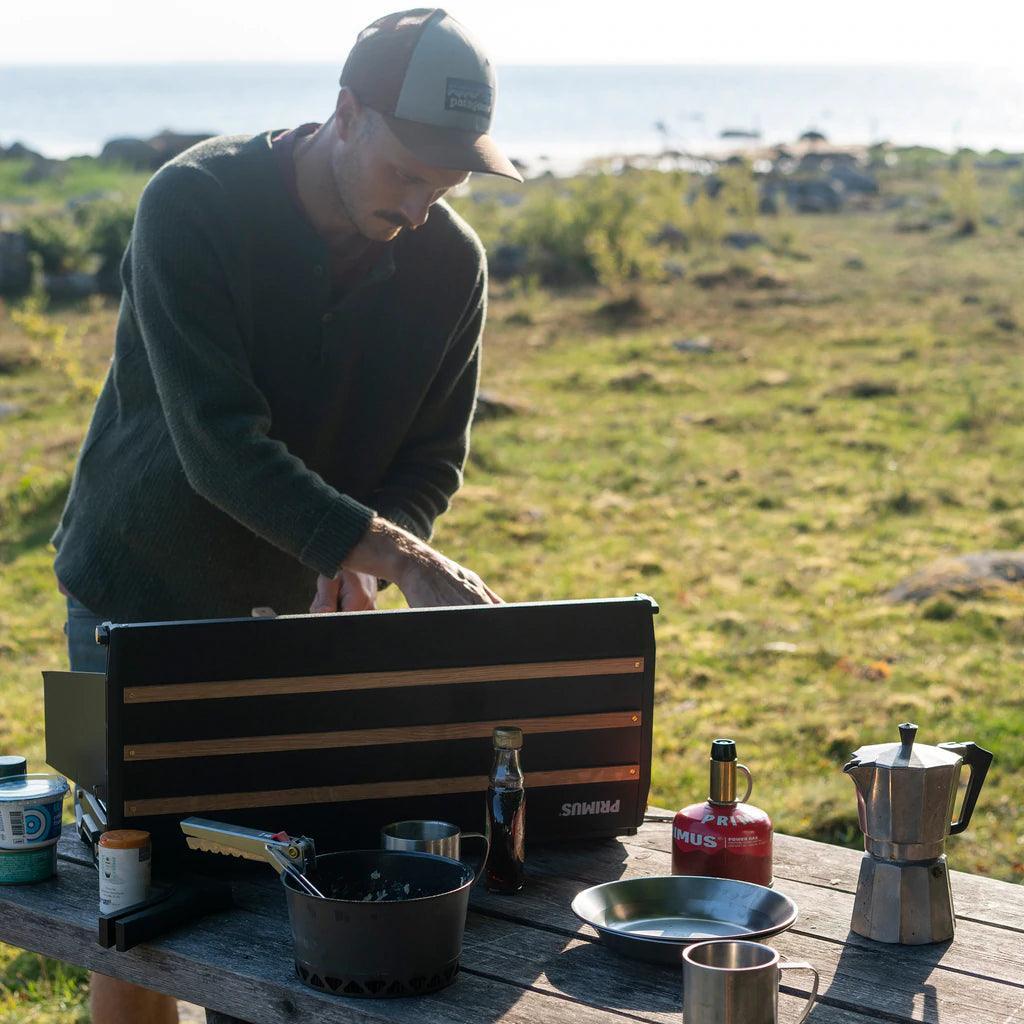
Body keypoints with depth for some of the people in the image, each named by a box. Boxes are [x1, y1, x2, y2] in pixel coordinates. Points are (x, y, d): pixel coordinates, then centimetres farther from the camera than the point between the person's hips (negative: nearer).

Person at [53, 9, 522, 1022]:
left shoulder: (451, 263, -9)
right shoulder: (192, 206, -22)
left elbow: (432, 456, -1)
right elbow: (218, 446, -30)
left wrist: (355, 560, -23)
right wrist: (404, 559, -37)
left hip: (301, 603, 3)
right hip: (146, 589, -3)